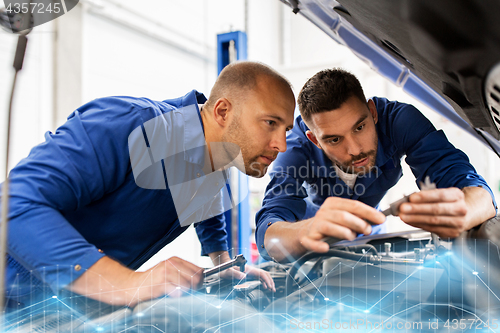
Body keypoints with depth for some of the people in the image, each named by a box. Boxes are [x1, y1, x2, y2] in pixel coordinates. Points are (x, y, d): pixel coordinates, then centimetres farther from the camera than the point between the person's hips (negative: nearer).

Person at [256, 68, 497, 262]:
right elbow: (268, 236, -46)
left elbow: (480, 193, -35)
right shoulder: (298, 147, -34)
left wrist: (461, 214, -61)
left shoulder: (398, 120, -30)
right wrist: (306, 233, -71)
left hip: (369, 235, 2)